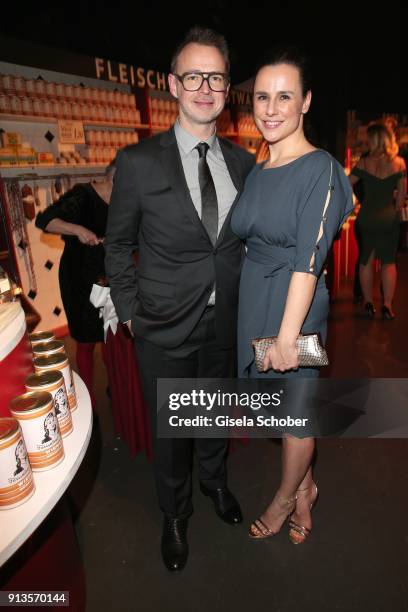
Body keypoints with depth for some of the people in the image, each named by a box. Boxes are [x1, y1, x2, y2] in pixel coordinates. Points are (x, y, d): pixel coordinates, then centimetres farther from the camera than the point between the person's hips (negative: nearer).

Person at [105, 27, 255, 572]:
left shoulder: (243, 162, 1)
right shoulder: (139, 163, -11)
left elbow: (246, 237, 9)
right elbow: (117, 244, -2)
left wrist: (245, 298, 5)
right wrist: (129, 311, -4)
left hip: (226, 322, 4)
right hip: (166, 326, -3)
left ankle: (214, 479, 54)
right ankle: (175, 513, 43)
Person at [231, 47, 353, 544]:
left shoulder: (320, 169, -12)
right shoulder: (257, 172, 9)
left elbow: (308, 261, -18)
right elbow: (251, 244, 10)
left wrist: (287, 335, -20)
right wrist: (257, 317, 8)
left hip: (294, 307, -7)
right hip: (253, 302, 7)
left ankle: (285, 498, 38)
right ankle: (305, 487, 43)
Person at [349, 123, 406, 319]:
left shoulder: (364, 162, -6)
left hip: (367, 217, -1)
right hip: (389, 217, 1)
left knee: (366, 260, 12)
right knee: (388, 261, 10)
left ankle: (368, 303, 14)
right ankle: (387, 305, 7)